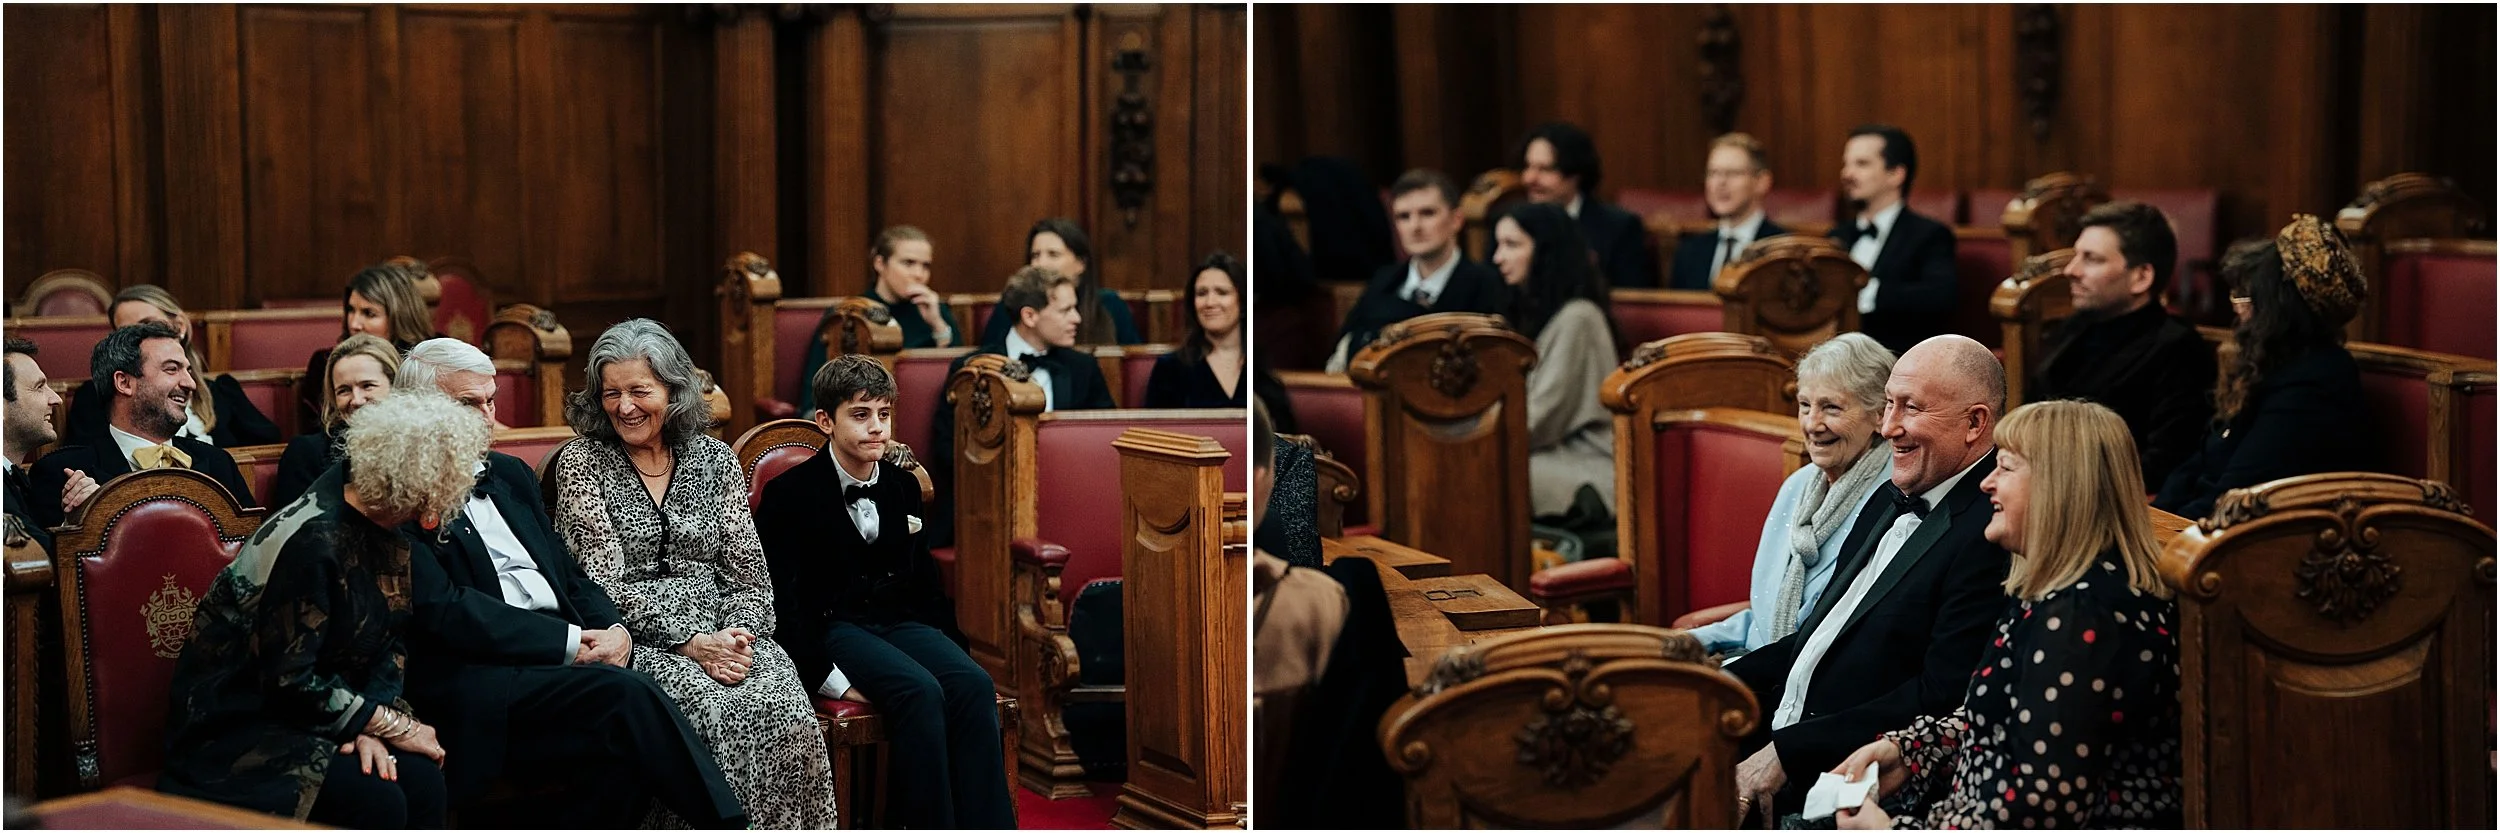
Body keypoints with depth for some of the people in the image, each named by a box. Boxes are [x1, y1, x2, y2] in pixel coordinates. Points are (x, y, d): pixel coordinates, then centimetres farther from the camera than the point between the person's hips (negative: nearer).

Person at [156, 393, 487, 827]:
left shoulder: (384, 532, 3)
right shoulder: (312, 541, -24)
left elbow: (392, 644, 6)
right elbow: (290, 682, -23)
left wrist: (368, 726, -12)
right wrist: (395, 726, -16)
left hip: (313, 719, 7)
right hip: (239, 726, -7)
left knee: (421, 777, -19)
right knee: (374, 801, -28)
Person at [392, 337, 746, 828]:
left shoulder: (510, 474, 24)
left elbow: (570, 575, 23)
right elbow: (442, 610, -12)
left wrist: (613, 630, 0)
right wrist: (570, 641, -14)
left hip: (559, 665, 7)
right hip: (471, 685, -7)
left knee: (618, 752, -26)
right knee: (627, 696, -27)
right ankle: (730, 827, -23)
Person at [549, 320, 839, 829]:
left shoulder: (715, 459, 14)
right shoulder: (582, 464, 4)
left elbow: (748, 572, 11)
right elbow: (605, 583, -5)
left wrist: (739, 633, -11)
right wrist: (689, 642, -16)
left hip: (723, 636, 3)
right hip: (639, 643, -3)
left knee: (786, 713, -28)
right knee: (718, 711, -34)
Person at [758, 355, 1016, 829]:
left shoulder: (903, 486, 15)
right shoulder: (791, 494, -3)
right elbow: (783, 600, -9)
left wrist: (950, 651, 6)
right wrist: (828, 678, -18)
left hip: (902, 622, 5)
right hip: (835, 627, -5)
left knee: (974, 685, -25)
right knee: (920, 691, -33)